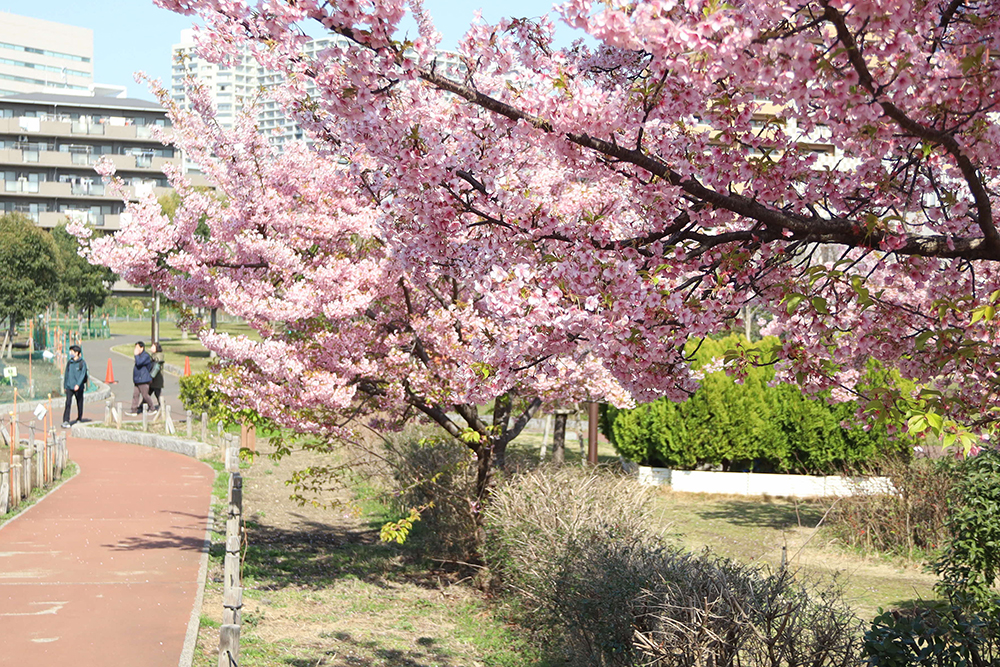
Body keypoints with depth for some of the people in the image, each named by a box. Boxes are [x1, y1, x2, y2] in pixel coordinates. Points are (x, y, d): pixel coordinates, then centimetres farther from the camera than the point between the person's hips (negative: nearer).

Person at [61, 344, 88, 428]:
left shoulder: (82, 363, -5)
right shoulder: (69, 362, 8)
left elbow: (83, 374, -13)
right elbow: (66, 374, 15)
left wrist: (78, 384, -24)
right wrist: (65, 385, 16)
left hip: (79, 387, -2)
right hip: (69, 386, 2)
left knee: (79, 403, 10)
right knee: (68, 403, -11)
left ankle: (79, 418, 28)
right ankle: (65, 421, -15)